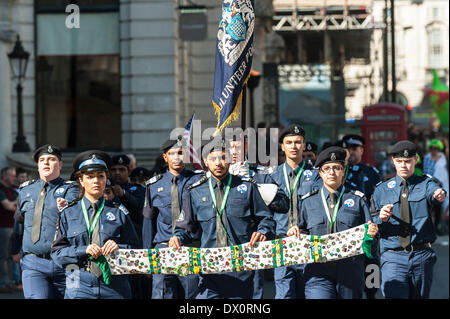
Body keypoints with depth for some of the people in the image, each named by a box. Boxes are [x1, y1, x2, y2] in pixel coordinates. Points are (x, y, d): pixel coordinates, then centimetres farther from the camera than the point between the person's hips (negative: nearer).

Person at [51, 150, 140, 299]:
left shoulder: (118, 212, 11)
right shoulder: (69, 213, 11)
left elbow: (134, 249, 10)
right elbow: (57, 252, 6)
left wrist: (118, 248, -11)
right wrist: (83, 250, -10)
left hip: (114, 286, 1)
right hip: (79, 285, -1)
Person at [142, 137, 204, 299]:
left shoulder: (198, 181, 4)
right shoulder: (154, 185, 10)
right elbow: (148, 221, 14)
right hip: (163, 248, 1)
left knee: (190, 295, 1)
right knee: (162, 293, -11)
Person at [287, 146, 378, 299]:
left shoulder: (357, 200, 11)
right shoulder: (307, 201, 13)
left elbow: (366, 232, 10)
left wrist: (371, 232, -12)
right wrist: (294, 232, -4)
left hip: (350, 273, 1)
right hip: (318, 272, -1)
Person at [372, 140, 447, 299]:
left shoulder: (425, 184, 6)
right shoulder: (382, 190, 11)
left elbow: (433, 193, -20)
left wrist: (439, 195, -44)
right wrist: (381, 219, -12)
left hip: (422, 256, 0)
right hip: (393, 257, 0)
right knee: (394, 296, -17)